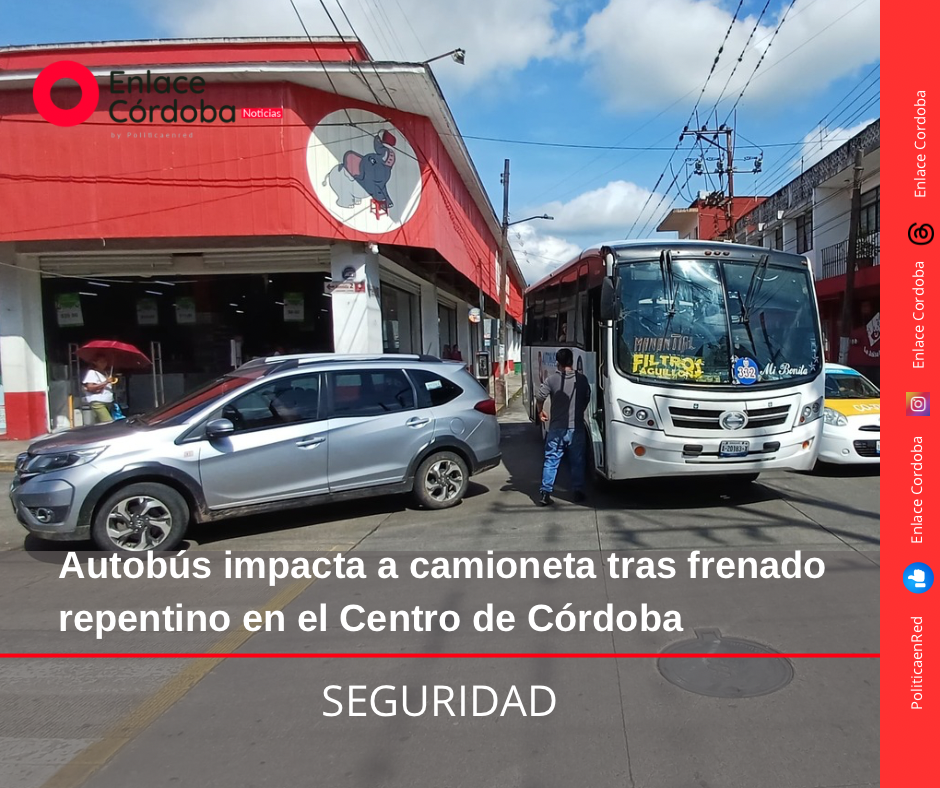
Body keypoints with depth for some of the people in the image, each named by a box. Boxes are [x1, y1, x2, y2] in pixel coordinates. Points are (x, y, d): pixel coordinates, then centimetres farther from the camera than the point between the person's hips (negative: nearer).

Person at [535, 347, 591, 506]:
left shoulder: (552, 379, -6)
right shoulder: (581, 379, 0)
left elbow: (539, 397, -14)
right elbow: (587, 399, 9)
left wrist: (541, 412, 5)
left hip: (557, 428, -1)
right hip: (576, 427, 1)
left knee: (551, 460, 3)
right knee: (577, 461, 12)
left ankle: (545, 492, -2)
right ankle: (578, 492, 16)